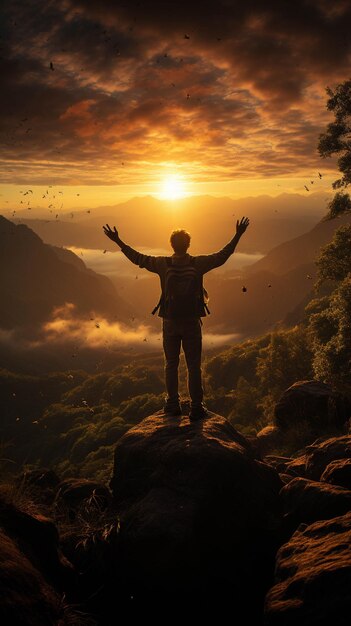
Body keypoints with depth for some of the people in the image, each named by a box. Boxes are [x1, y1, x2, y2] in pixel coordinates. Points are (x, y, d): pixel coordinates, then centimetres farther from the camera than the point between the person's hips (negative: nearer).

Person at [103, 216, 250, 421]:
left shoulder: (162, 264, -8)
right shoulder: (199, 263, -10)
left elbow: (138, 258, -2)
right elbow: (222, 256, -2)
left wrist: (118, 241, 7)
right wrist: (238, 235, 5)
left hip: (170, 322, 1)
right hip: (192, 322, -1)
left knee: (171, 364, 14)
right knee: (194, 365, 6)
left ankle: (173, 404, 21)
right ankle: (196, 407, 9)